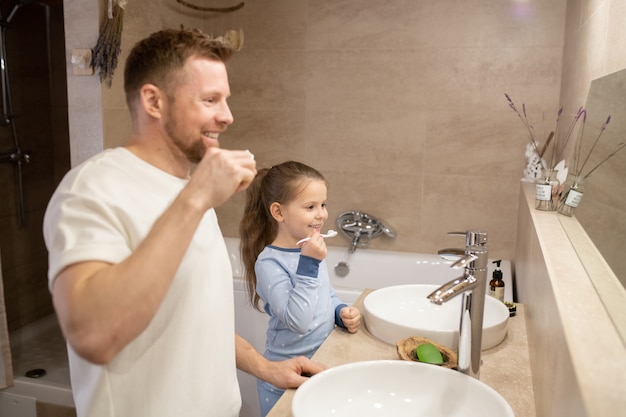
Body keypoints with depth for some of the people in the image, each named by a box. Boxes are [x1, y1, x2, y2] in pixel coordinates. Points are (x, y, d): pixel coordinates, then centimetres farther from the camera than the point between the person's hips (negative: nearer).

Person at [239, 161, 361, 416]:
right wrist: (308, 264, -32)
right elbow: (296, 322, -30)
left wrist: (342, 312, -6)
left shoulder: (311, 249, -1)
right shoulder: (269, 263, -23)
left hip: (323, 364, 7)